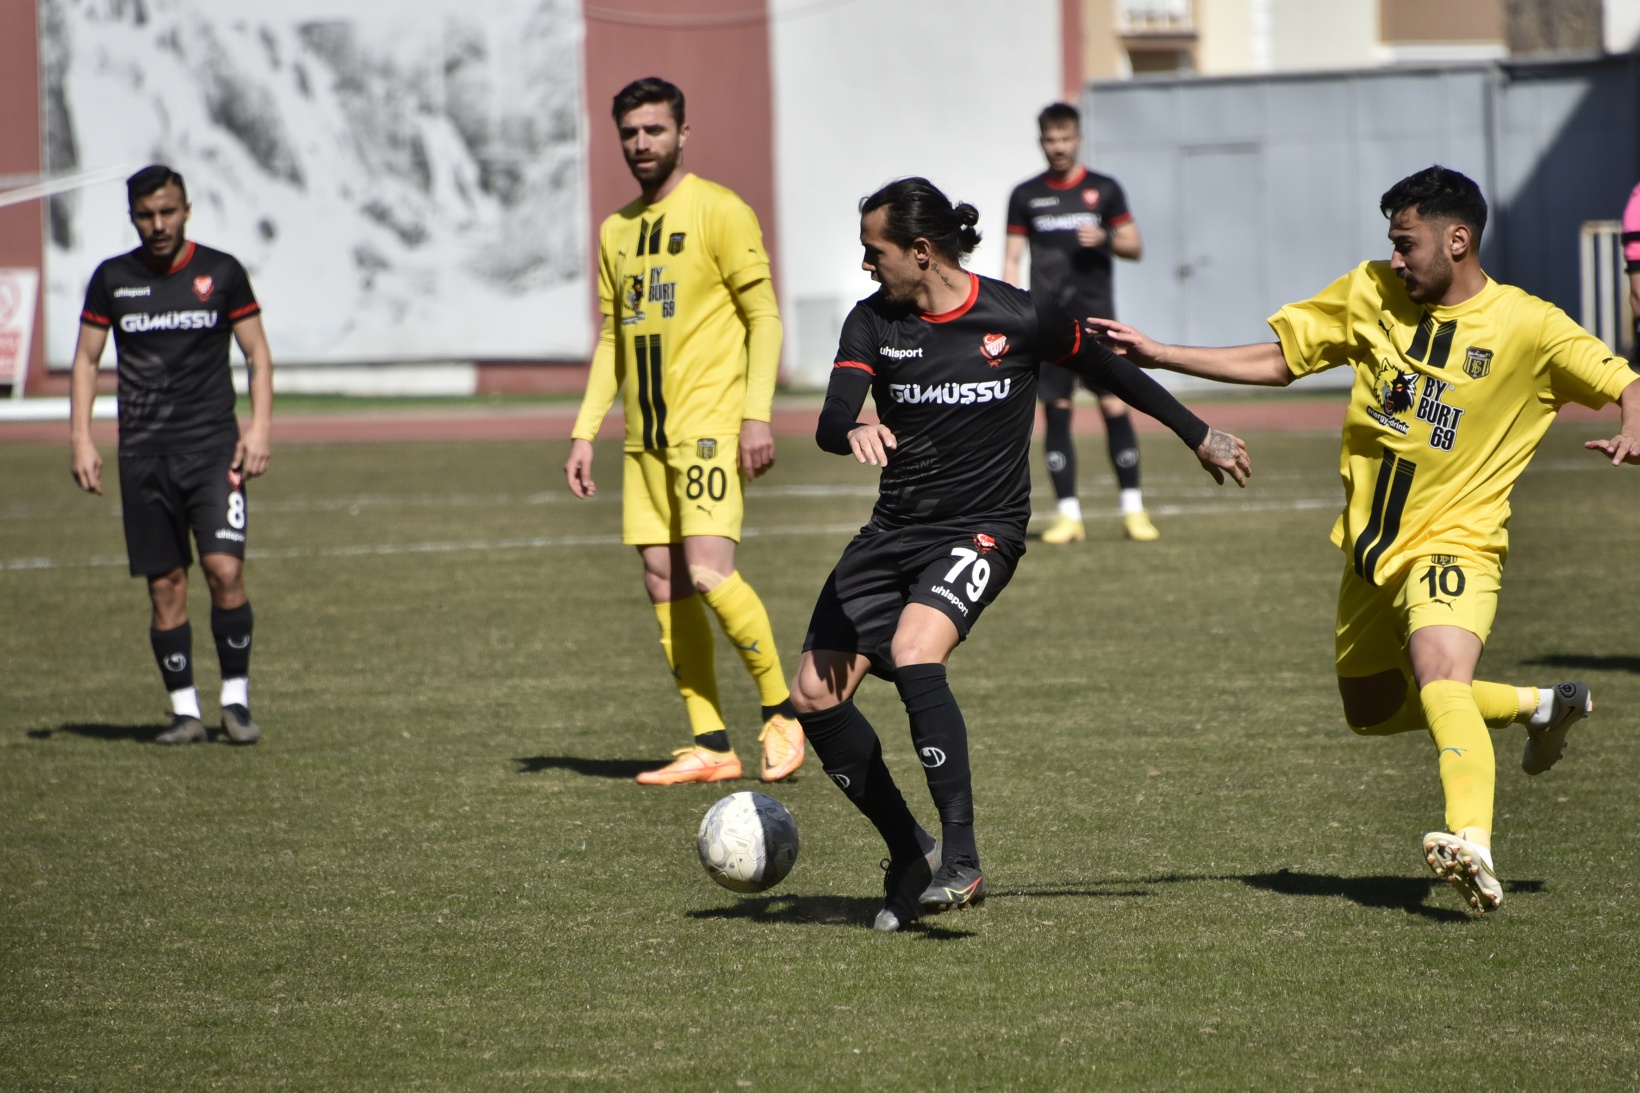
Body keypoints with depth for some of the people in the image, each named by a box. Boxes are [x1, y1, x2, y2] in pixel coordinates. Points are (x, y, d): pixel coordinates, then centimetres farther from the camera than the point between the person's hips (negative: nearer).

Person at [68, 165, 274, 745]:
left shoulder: (222, 272, 3)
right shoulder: (112, 279, 6)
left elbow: (257, 354, 7)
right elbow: (86, 359, 12)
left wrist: (260, 426, -5)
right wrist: (81, 439, 2)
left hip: (213, 447, -2)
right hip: (143, 453, 2)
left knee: (225, 570, -14)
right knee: (165, 584, 1)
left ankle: (236, 698, -2)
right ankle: (185, 709, 8)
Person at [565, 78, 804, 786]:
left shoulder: (720, 211, -5)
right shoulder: (617, 230, 15)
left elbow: (763, 316, -7)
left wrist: (757, 414, -15)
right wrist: (585, 432, 14)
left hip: (709, 426, -7)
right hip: (646, 435, 7)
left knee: (709, 575, -17)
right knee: (664, 587, 2)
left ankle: (782, 713, 0)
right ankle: (711, 746, 7)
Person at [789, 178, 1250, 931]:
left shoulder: (1021, 321, -9)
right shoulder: (874, 322, -1)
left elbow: (1108, 371, 7)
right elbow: (830, 423, -12)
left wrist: (1199, 436, 17)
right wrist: (854, 431, -38)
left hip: (981, 528, -5)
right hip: (893, 531, 5)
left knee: (913, 657, -32)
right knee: (814, 695, -3)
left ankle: (960, 861, -29)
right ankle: (912, 859, 12)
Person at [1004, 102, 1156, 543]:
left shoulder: (1104, 189, 6)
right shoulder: (1026, 196, 8)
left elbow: (1135, 247, 8)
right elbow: (1012, 260, 8)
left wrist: (1105, 238, -13)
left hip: (1095, 315, -1)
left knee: (1115, 407, -9)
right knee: (1056, 411, -1)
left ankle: (1132, 507, -2)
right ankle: (1068, 513, 3)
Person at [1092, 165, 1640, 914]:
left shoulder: (1527, 327, -11)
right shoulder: (1369, 294, 2)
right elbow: (1278, 360, 9)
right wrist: (1161, 357, 3)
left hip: (1454, 541, -7)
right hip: (1370, 544, 7)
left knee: (1440, 677, -33)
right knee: (1371, 710, 20)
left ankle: (1473, 845, -50)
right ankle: (1540, 706, 38)